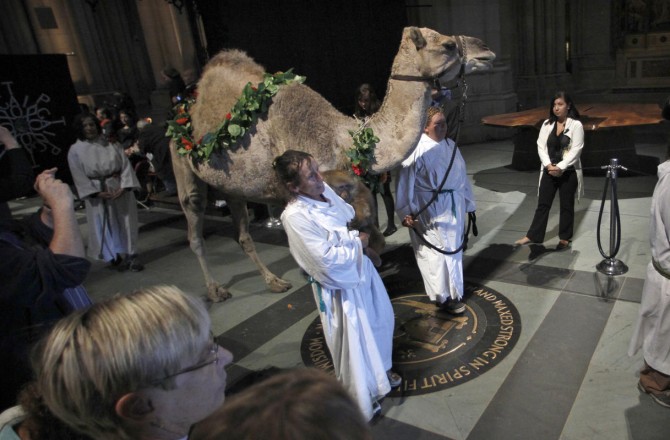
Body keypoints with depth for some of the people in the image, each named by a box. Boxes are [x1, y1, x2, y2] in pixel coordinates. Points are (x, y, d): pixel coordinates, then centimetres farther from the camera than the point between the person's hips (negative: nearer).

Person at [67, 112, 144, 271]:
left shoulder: (111, 143, 2)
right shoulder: (75, 150, -1)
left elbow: (125, 165, -4)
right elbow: (79, 177, -5)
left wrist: (123, 187, -16)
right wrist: (97, 193, -15)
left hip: (120, 189, 1)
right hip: (97, 194, 0)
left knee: (125, 222, 4)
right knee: (105, 227, 5)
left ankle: (131, 255, 13)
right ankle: (115, 257, 17)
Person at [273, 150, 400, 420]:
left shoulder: (324, 190, -5)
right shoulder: (295, 217, -29)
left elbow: (349, 216, 13)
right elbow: (328, 260, -28)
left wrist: (358, 240, -4)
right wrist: (358, 243, -15)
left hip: (361, 269, 8)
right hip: (339, 286, -8)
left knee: (379, 321, 26)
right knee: (352, 343, 11)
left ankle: (380, 369, 56)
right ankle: (362, 400, 38)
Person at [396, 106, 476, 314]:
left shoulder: (451, 145, 6)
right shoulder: (417, 149, -15)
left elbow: (462, 175, 13)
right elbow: (405, 182, -16)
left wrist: (468, 202, 16)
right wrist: (406, 212, -19)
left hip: (454, 204, 7)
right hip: (430, 208, -7)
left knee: (454, 248, 16)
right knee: (437, 250, 1)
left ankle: (453, 292, 33)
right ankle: (444, 296, 16)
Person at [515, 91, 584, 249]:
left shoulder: (576, 125, -6)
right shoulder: (547, 124, 6)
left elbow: (576, 150, -13)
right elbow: (541, 146, 1)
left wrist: (560, 167, -20)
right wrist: (549, 165, -13)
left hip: (568, 172, -3)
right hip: (549, 171, 3)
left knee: (566, 206, 9)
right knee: (542, 204, 5)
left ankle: (564, 238, 21)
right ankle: (533, 235, 10)